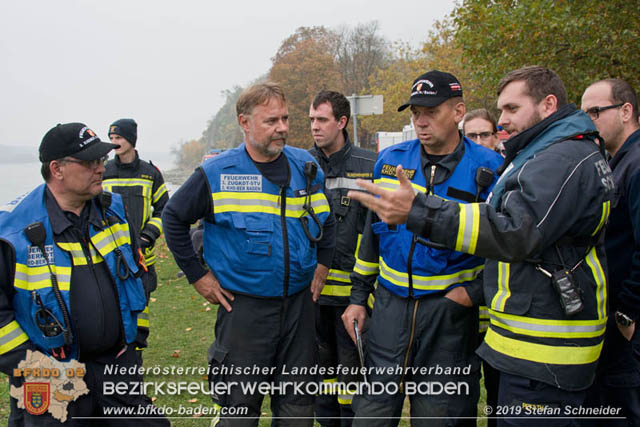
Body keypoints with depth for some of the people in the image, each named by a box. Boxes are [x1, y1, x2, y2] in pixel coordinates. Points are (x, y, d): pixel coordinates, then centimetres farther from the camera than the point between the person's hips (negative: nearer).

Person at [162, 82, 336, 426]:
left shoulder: (306, 168, 2)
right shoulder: (216, 174, -8)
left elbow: (327, 220, 18)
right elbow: (173, 218, 2)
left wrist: (322, 265, 11)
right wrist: (198, 275, -1)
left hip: (299, 303, 4)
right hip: (244, 307, -3)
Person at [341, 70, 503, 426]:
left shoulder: (488, 169, -7)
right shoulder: (390, 160, 4)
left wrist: (475, 292, -11)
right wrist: (358, 296, 10)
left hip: (450, 308, -2)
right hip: (391, 301, 3)